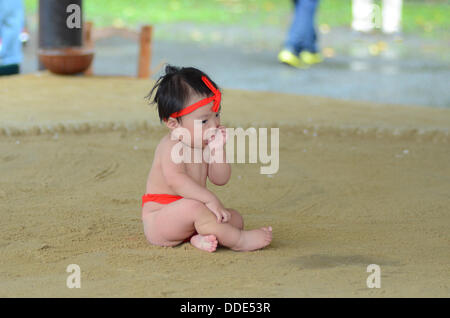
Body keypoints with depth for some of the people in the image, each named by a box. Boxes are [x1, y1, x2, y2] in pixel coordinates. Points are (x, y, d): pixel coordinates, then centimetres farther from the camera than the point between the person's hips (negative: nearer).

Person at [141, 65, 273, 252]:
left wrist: (217, 150, -13)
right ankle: (238, 240, -28)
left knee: (235, 218, 2)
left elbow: (220, 179, 3)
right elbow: (175, 179, -35)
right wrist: (210, 199, -41)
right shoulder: (172, 146, -18)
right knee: (193, 207, -36)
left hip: (185, 220, 9)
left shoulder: (205, 145, 9)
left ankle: (201, 238, -25)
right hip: (157, 220, -9)